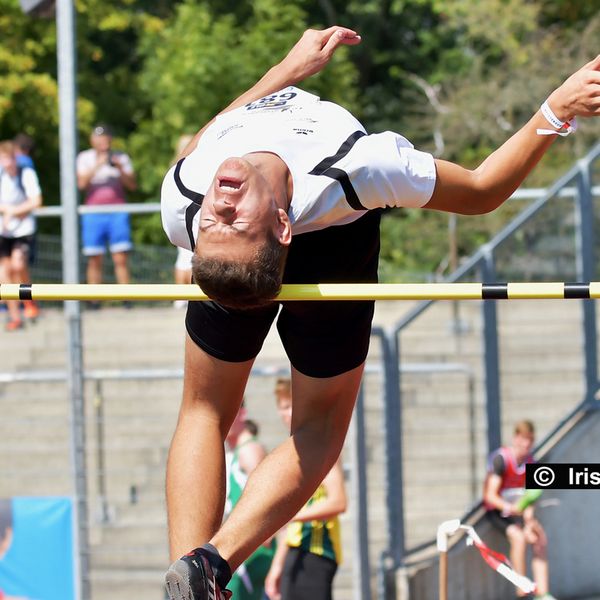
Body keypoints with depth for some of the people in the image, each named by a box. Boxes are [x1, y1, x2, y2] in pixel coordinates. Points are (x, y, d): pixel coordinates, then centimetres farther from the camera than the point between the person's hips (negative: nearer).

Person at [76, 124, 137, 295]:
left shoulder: (121, 158, 11)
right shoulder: (85, 158, 8)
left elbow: (132, 185, 5)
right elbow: (81, 183, -7)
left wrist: (120, 169, -10)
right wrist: (97, 166, -16)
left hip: (117, 213, 0)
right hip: (93, 214, 0)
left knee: (120, 259, -8)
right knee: (94, 260, -4)